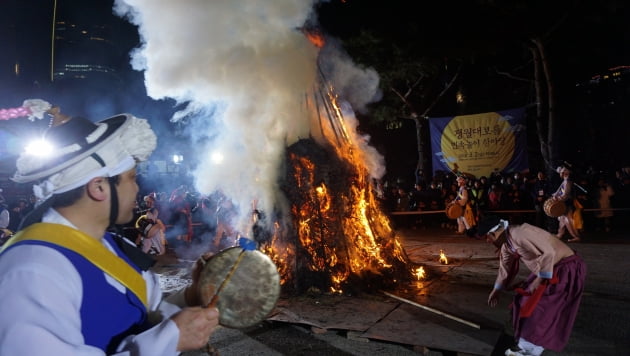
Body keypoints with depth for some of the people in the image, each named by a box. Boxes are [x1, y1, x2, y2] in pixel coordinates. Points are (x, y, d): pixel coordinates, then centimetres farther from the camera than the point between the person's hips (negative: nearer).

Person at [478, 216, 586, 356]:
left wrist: (539, 279, -24)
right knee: (527, 299, 12)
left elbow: (549, 252, -32)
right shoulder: (506, 245, 3)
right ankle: (529, 343, 27)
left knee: (538, 305, -6)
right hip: (549, 267, 9)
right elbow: (505, 267, 16)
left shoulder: (520, 233, -29)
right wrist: (496, 291, 25)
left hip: (567, 268, -9)